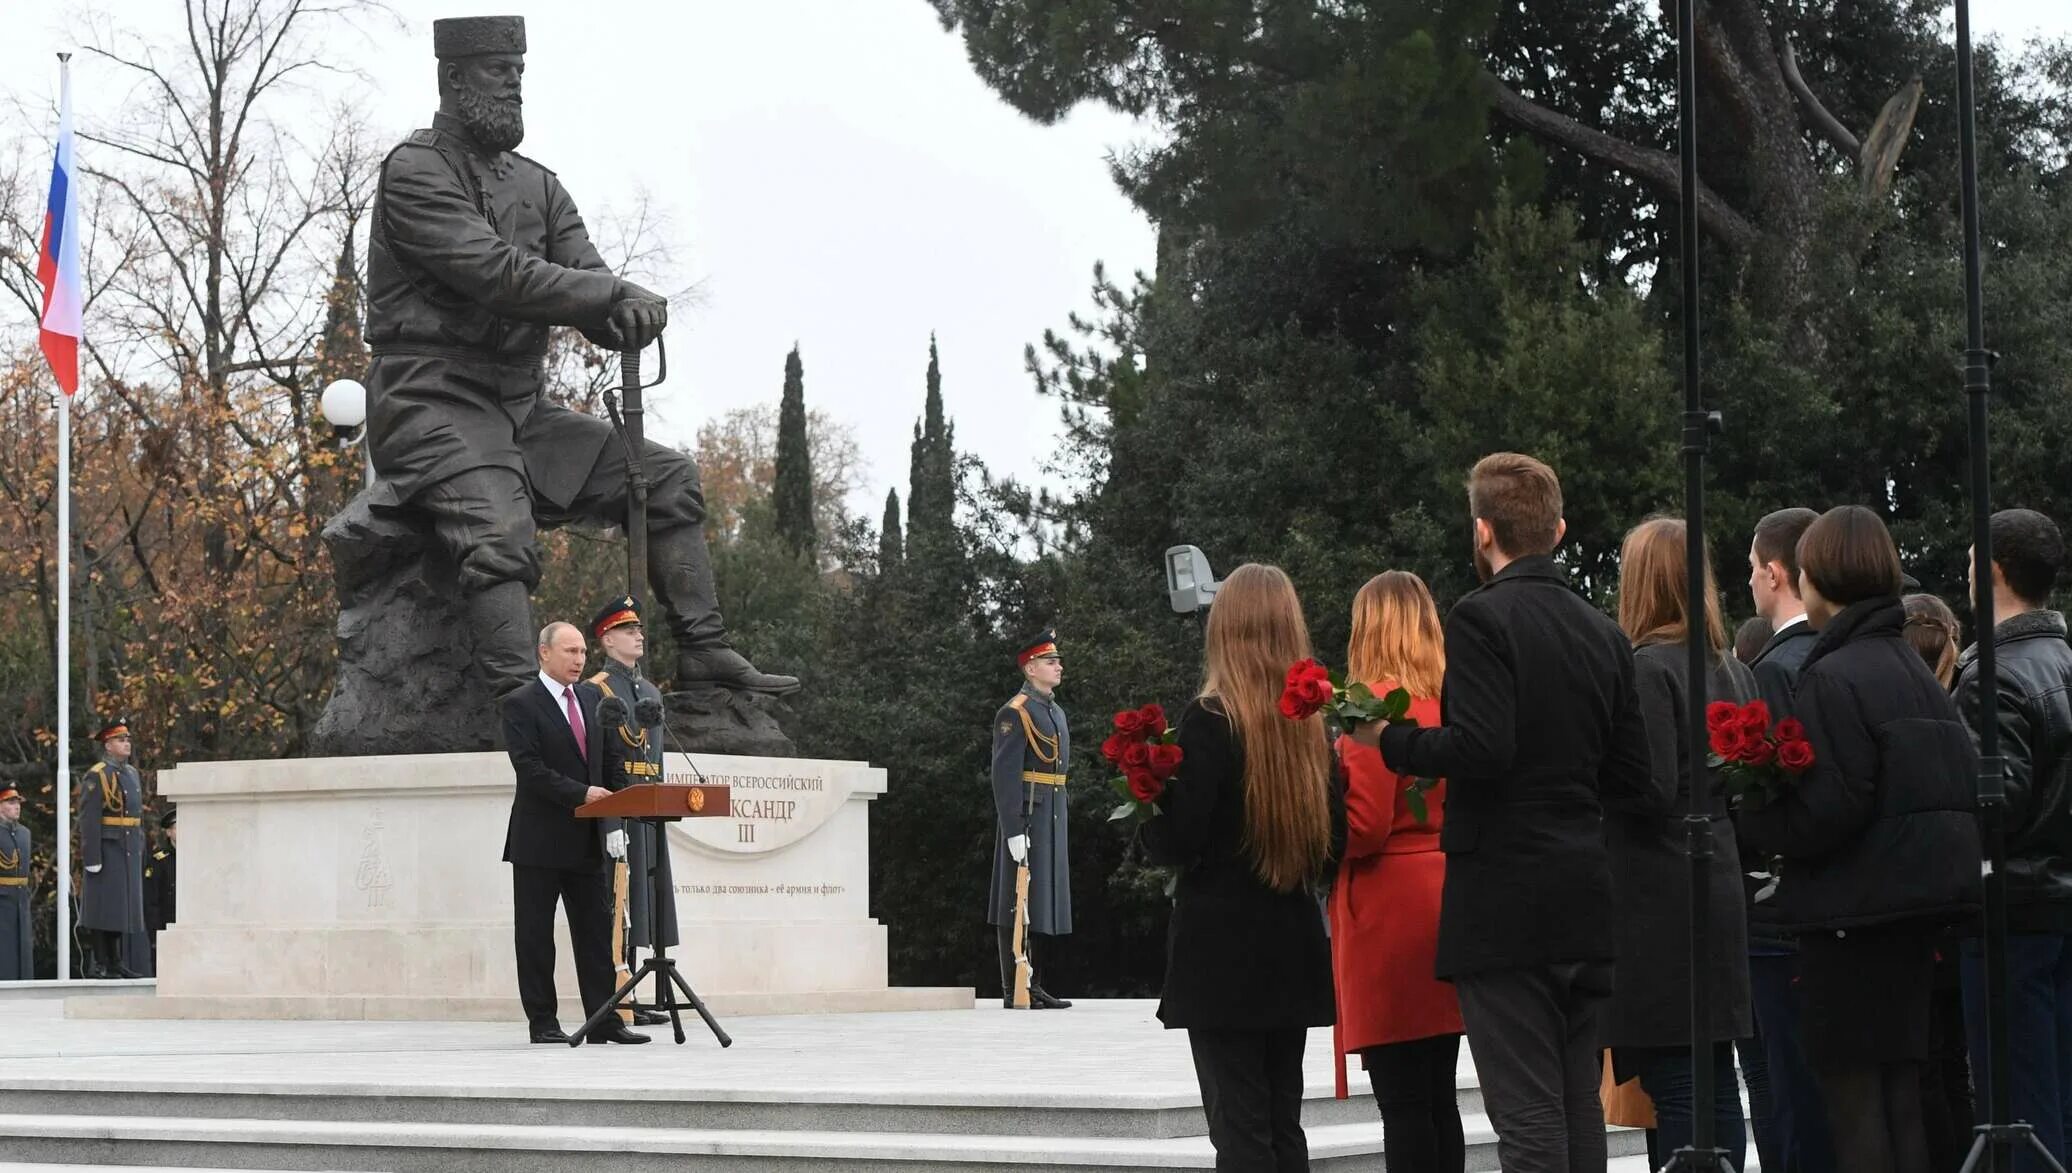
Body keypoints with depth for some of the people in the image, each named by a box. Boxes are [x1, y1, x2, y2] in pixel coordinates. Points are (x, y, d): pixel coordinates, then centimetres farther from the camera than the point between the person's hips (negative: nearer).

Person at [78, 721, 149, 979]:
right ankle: (98, 965, -3)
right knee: (103, 907, -5)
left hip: (130, 852, 8)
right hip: (106, 851, -8)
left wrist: (140, 850, 16)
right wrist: (91, 858, -19)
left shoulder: (132, 774, 16)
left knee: (124, 907, 9)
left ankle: (116, 962, 14)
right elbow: (88, 820, -15)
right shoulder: (97, 776, -9)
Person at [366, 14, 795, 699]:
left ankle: (702, 653, 5)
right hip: (431, 405, -8)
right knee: (500, 533, -31)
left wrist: (626, 319, -18)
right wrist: (617, 293, -19)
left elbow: (588, 292, 7)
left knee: (665, 475, 4)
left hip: (521, 410, 8)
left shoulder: (536, 186, 16)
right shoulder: (414, 173, -8)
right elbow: (498, 275, -21)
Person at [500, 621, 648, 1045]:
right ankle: (542, 1021, 7)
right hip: (540, 839, -6)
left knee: (597, 930, 3)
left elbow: (608, 755, 19)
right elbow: (529, 767, -17)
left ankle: (604, 1020, 5)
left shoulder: (592, 697, 13)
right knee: (535, 935, 1)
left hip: (587, 838, 6)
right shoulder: (520, 704, -7)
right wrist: (580, 794, -22)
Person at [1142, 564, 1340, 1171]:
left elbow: (1177, 843, -17)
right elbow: (1335, 837, 10)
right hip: (1292, 950, 6)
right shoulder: (1311, 723, 5)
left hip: (1223, 953, -6)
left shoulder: (1210, 719, -13)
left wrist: (1147, 821, 4)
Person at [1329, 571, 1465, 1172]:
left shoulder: (1375, 705, -13)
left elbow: (1363, 828, -16)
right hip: (1445, 901, 7)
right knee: (1438, 1097, 12)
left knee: (1402, 1102, -5)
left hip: (1390, 908, -7)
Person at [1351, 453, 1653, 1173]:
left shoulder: (1481, 619, -10)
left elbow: (1478, 748, -21)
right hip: (1585, 905, 7)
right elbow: (1631, 778, 12)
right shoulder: (1604, 633, 12)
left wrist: (1388, 739, -6)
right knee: (1579, 1113, 12)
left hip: (1504, 905, -7)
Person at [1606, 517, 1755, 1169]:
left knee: (1674, 1089, -6)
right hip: (1721, 889, 8)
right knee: (1717, 1085, 12)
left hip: (1659, 897, -8)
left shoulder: (1648, 667, -12)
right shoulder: (1734, 671, 12)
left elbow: (1652, 788, -18)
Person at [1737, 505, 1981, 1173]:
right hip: (1920, 906, 9)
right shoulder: (1917, 672, 14)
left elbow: (1823, 814, -21)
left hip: (1856, 914, -9)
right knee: (1901, 1098, 12)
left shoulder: (1832, 678, -14)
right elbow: (1963, 786, 14)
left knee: (1853, 1097, -5)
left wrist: (1744, 815, -6)